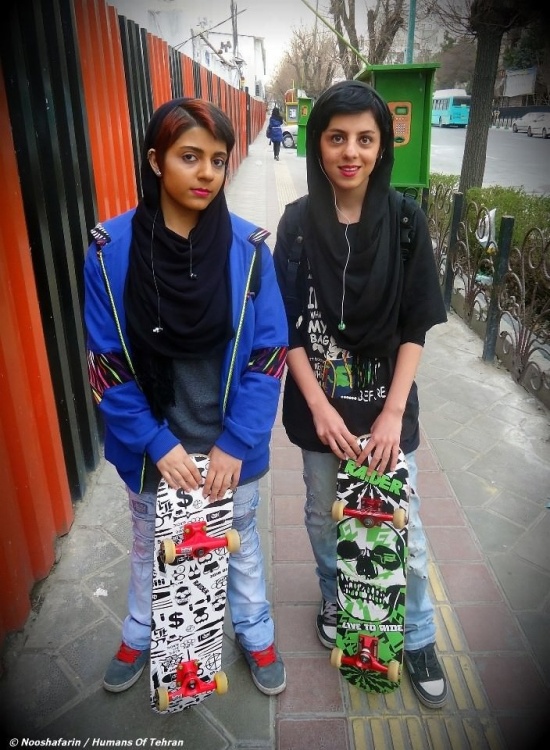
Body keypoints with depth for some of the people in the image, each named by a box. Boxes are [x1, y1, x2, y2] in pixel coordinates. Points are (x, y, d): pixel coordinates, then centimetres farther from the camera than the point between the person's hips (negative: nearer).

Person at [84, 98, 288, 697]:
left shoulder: (249, 247, -12)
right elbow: (106, 363, -10)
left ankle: (255, 636, 50)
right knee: (149, 542, 24)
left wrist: (235, 443, -14)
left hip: (230, 442, 0)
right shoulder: (111, 249, -13)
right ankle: (139, 635, 54)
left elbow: (269, 354, -10)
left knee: (240, 539, 22)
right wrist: (156, 442, -14)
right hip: (151, 444, 1)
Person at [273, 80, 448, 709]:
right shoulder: (298, 222, -5)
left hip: (388, 400, 0)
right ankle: (334, 599, 48)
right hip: (319, 402, 1)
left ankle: (418, 639, 36)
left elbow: (415, 325, -5)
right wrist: (319, 406, -12)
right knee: (323, 515, 19)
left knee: (404, 531, 9)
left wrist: (392, 411, -11)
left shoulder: (405, 220, -6)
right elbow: (287, 325, -5)